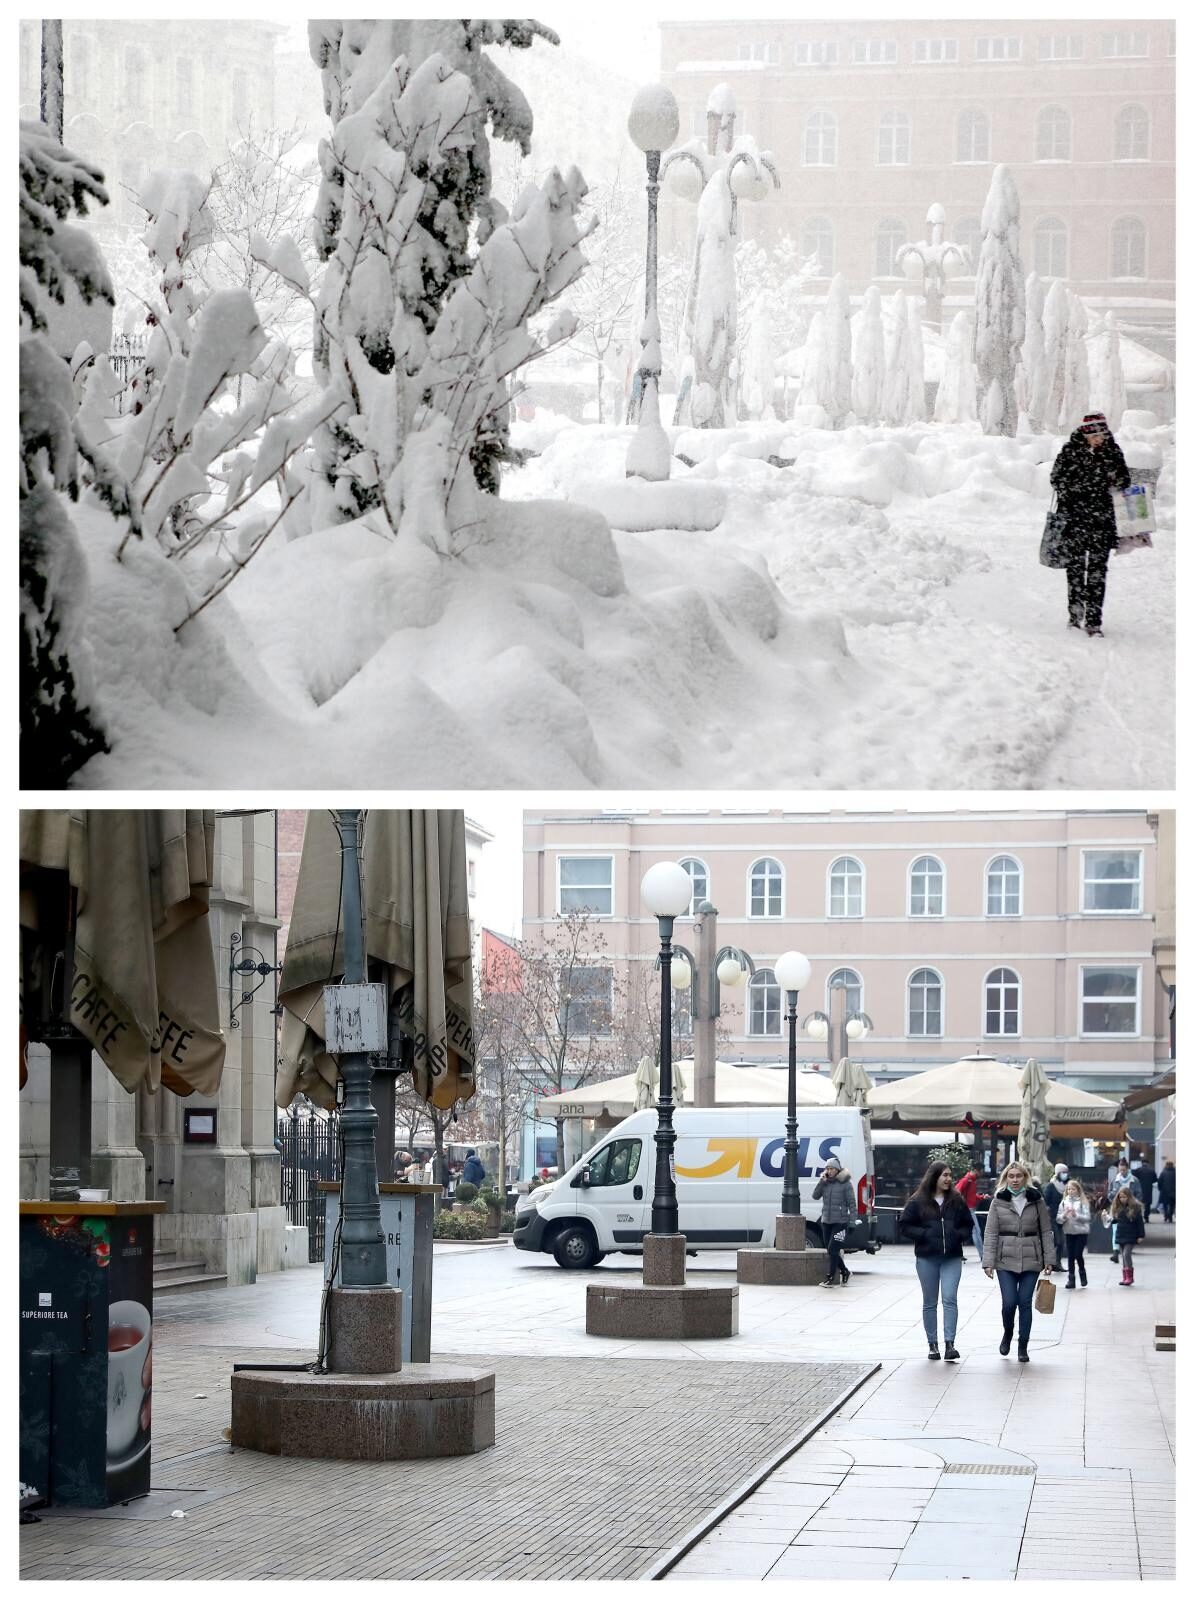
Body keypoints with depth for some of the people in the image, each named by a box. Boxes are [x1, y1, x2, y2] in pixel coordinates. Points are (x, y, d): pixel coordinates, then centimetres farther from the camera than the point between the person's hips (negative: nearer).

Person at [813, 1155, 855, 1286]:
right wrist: (821, 1182, -12)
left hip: (840, 1222, -6)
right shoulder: (825, 1183, 8)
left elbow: (851, 1203, -5)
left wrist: (852, 1220, -12)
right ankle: (845, 1272, 27)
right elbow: (815, 1196, -1)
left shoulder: (845, 1183, -6)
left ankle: (831, 1277, -7)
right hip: (826, 1221, 6)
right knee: (830, 1251, 10)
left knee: (832, 1249, -13)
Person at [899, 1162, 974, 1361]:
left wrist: (960, 1235, -6)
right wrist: (924, 1234, -13)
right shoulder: (917, 1202, -3)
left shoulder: (957, 1201, 5)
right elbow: (904, 1225, -1)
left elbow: (968, 1224, 14)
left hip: (952, 1258, 1)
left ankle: (950, 1344, -14)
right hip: (927, 1258, -1)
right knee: (929, 1303, 7)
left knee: (950, 1299, -11)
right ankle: (933, 1345, 16)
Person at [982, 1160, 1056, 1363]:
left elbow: (1046, 1231, 6)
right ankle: (1008, 1333, 23)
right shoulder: (998, 1201, 2)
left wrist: (1049, 1259, 0)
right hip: (1006, 1260, -1)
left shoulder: (1036, 1200, 4)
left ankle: (1023, 1346, 12)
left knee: (1025, 1302, 1)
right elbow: (990, 1233, 0)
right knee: (1009, 1302, -7)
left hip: (1030, 1261, 1)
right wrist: (988, 1261, -7)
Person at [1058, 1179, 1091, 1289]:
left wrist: (1076, 1215, -24)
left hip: (1081, 1231, -3)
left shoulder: (1083, 1202, -5)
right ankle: (1071, 1279, 9)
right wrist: (1064, 1215, -17)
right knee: (1070, 1256, 3)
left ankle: (1082, 1274, 19)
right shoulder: (1064, 1202, 4)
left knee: (1078, 1255, -6)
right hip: (1069, 1232, 3)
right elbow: (1059, 1219, 3)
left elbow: (1087, 1217, -11)